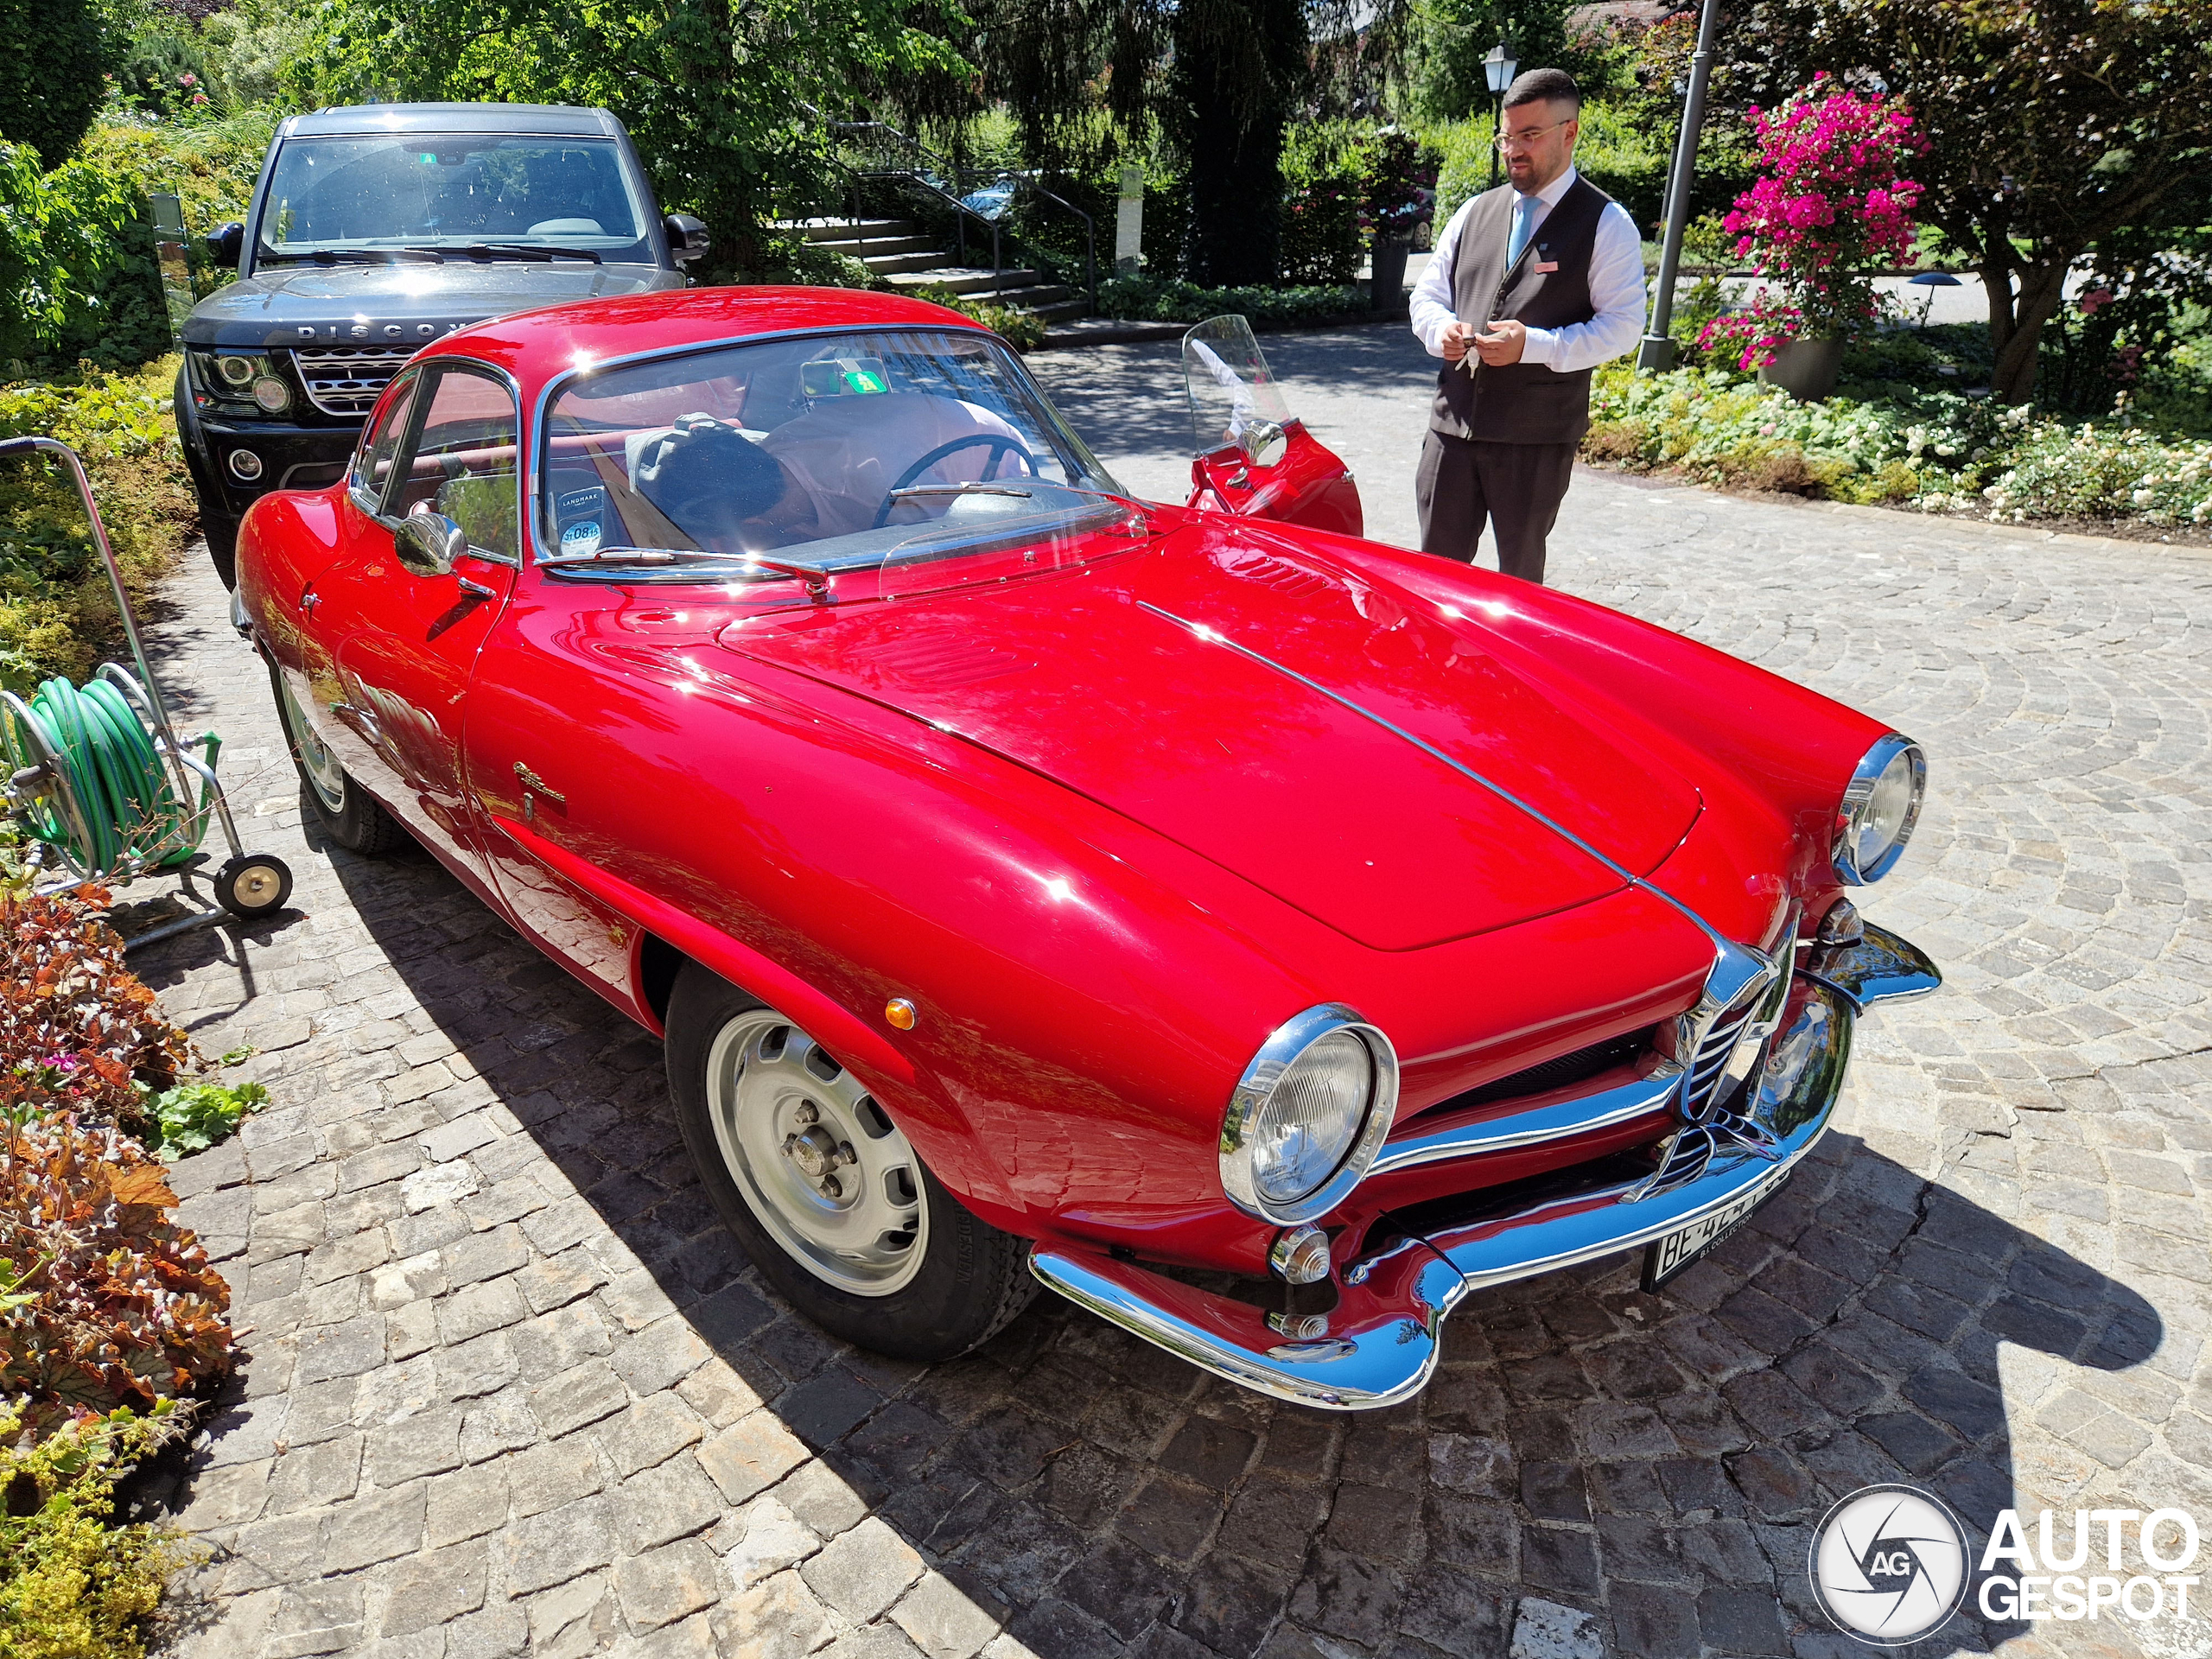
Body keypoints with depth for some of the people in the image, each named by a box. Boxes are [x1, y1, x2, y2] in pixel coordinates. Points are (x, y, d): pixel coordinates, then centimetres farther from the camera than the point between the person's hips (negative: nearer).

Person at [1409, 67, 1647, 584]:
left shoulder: (1605, 223, -1)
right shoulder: (1475, 212, 14)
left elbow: (1622, 324, -7)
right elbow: (1427, 295, 19)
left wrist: (1533, 344, -19)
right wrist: (1442, 329, -5)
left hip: (1539, 435, -4)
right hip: (1454, 421, 4)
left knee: (1521, 573, 6)